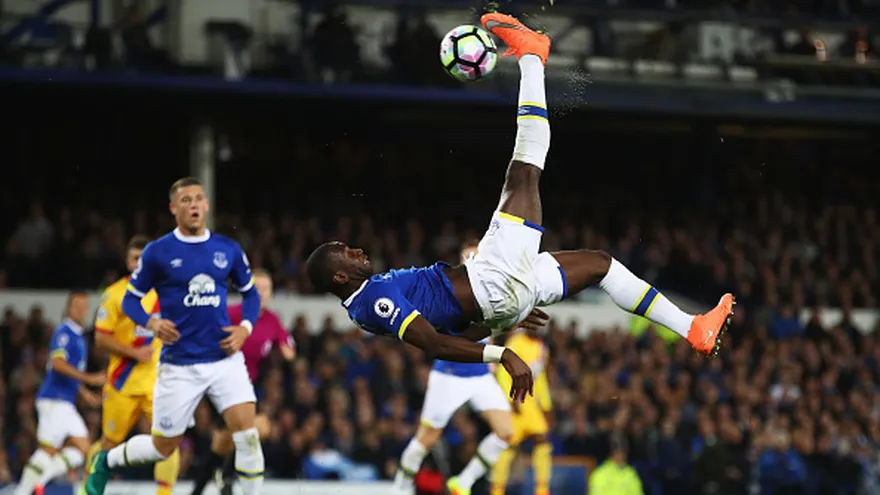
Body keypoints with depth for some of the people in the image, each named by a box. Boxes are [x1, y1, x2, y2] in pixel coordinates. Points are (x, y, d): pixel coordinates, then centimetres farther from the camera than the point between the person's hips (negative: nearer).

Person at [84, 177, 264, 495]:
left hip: (224, 359, 2)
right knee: (163, 448, 8)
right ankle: (106, 462, 37)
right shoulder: (158, 252, -4)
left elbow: (250, 292, 17)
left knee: (248, 434, -16)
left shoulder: (228, 250, 4)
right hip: (179, 366, -2)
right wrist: (151, 323, -16)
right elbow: (131, 299, 4)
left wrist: (245, 327, -1)